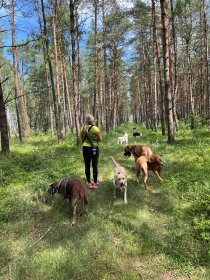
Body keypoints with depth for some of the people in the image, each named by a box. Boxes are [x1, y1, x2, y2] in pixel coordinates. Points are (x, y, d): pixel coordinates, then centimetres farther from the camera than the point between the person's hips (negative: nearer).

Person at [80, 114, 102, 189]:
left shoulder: (83, 128, 1)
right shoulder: (95, 128, -11)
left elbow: (82, 139, 9)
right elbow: (100, 139, -7)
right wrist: (100, 133, 10)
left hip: (85, 148, 3)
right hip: (94, 148, -3)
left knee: (87, 166, 9)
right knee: (94, 166, 5)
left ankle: (89, 183, 18)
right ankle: (95, 183, 13)